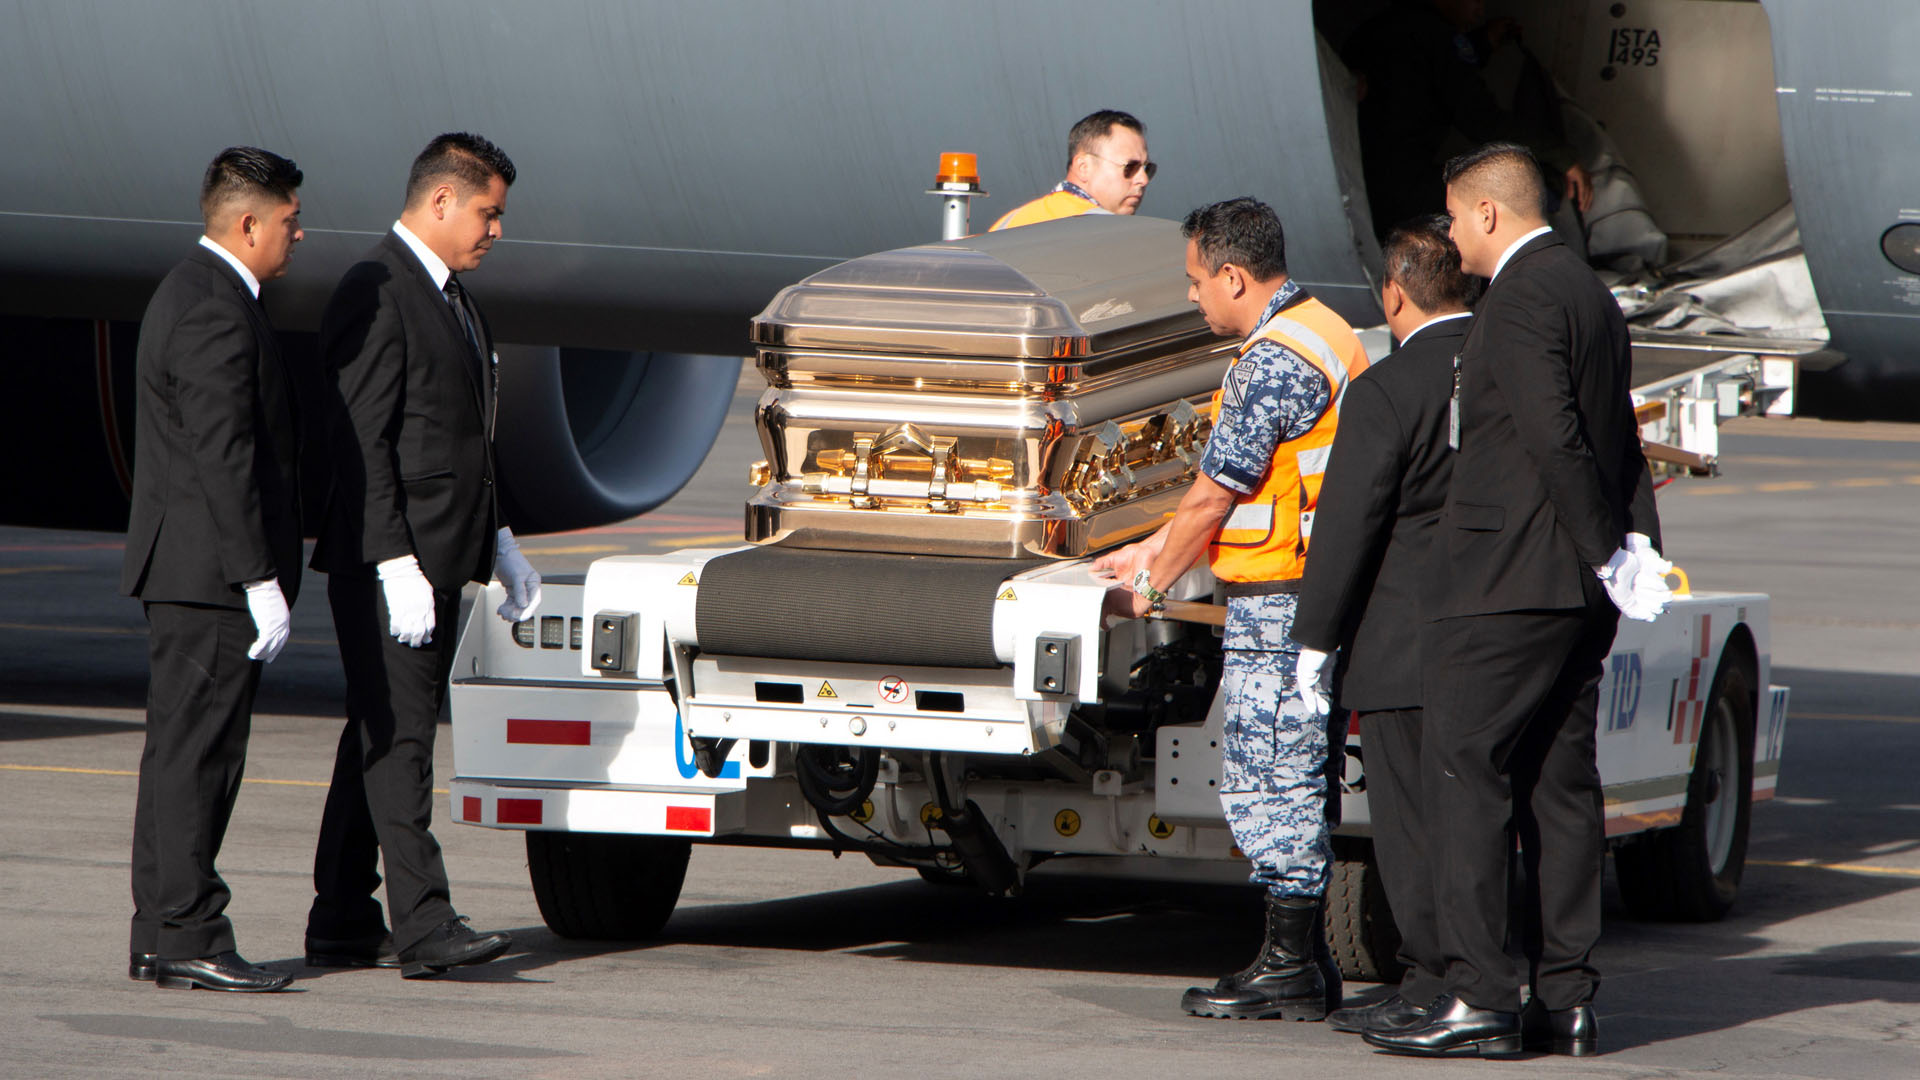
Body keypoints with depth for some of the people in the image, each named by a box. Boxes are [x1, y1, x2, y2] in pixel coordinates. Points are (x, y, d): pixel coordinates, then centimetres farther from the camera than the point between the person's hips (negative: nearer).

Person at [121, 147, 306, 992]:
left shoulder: (192, 292, 17)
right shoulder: (216, 312, -17)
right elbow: (224, 457, -22)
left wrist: (262, 573, 23)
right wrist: (261, 581, -22)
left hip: (181, 570, 11)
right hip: (211, 572, -11)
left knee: (181, 752, 12)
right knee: (197, 752, -9)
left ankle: (159, 938, 15)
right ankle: (189, 937, -9)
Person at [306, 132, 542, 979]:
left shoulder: (452, 297, 18)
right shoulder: (374, 296, -13)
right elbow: (361, 444, -19)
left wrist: (499, 544, 21)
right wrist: (394, 564, -23)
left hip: (440, 559, 10)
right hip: (385, 564, -10)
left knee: (382, 738, 11)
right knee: (397, 734, -12)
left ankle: (342, 925, 14)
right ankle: (422, 926, -17)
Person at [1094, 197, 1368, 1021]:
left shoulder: (1274, 360, -17)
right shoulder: (1320, 333, 16)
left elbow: (1214, 496, -14)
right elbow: (1228, 480, 23)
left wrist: (1151, 586, -1)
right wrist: (1153, 549, 27)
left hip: (1278, 605, -10)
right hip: (1321, 594, 10)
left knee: (1270, 782, -5)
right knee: (1295, 780, 14)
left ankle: (1289, 969, -2)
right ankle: (1305, 960, 17)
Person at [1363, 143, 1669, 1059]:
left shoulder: (1520, 298, -13)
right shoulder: (1591, 295, 18)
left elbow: (1554, 438, -19)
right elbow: (1623, 443, 16)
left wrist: (1608, 553, -13)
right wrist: (1639, 546, 10)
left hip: (1504, 583, -10)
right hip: (1579, 599, 10)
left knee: (1464, 773, -8)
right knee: (1561, 783, 10)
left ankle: (1479, 998, -14)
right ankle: (1566, 1000, 10)